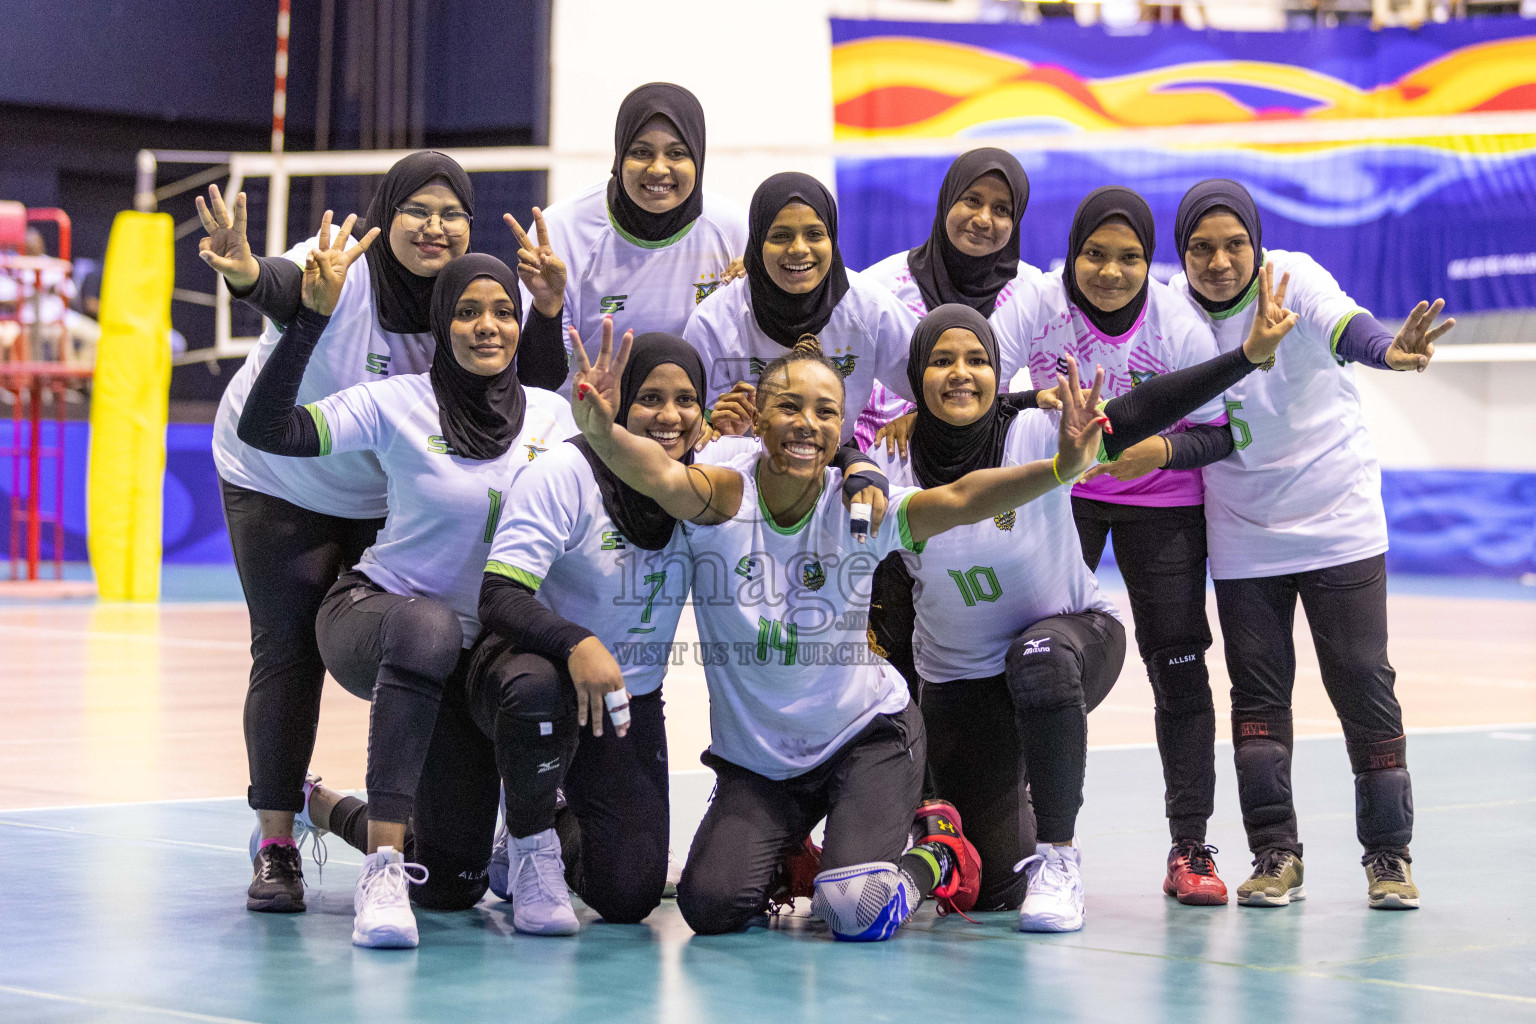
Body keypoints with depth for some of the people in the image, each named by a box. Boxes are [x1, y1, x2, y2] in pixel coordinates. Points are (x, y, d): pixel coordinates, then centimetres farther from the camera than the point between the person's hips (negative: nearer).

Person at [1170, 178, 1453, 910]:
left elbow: (1341, 325, -38)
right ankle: (1275, 855, 13)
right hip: (1242, 536, 3)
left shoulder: (1293, 280, -17)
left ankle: (1388, 850, 9)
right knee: (1257, 691, 4)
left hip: (1339, 521, -3)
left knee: (1362, 683, -1)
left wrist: (1387, 349, -60)